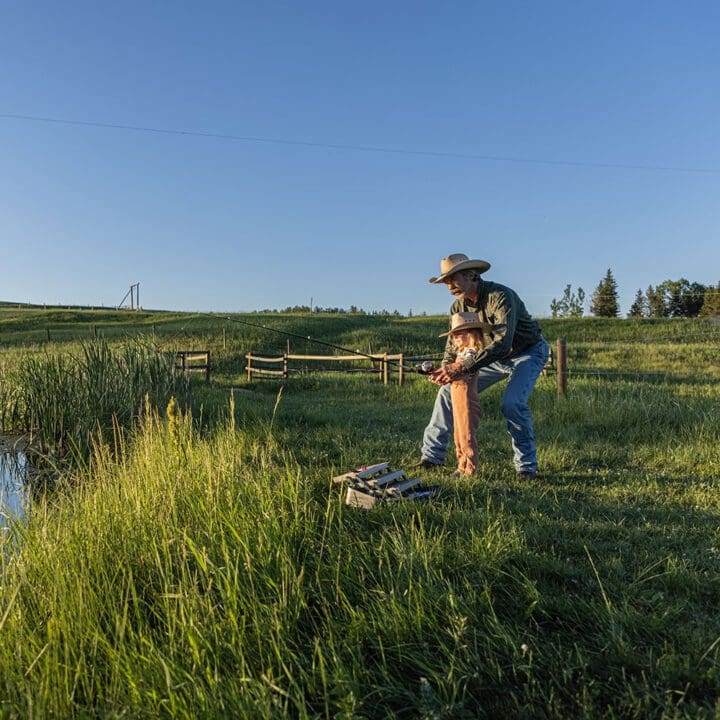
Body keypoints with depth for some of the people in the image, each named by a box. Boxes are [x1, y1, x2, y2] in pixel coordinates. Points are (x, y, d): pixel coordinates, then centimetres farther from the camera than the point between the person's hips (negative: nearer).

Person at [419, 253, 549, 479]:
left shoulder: (500, 296, -33)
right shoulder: (458, 306, -10)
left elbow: (502, 343, -42)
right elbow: (453, 343, -5)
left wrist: (464, 366, -48)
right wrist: (446, 368, -28)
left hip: (528, 352, -7)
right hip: (496, 356, 7)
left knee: (512, 403, -30)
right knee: (448, 391, -2)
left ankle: (527, 466, -11)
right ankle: (431, 456, 5)